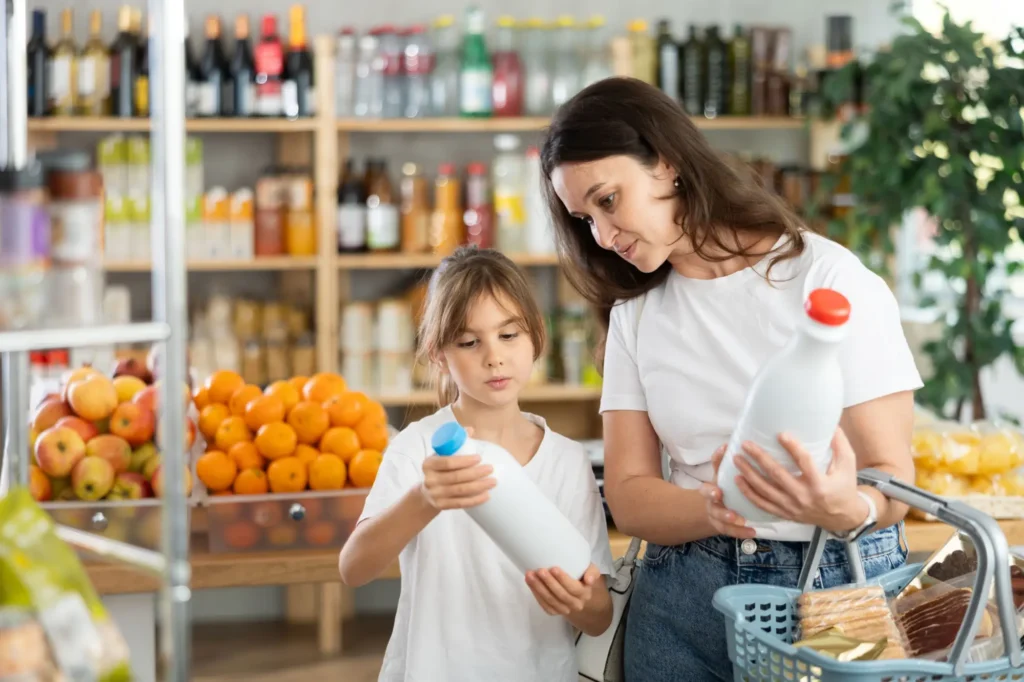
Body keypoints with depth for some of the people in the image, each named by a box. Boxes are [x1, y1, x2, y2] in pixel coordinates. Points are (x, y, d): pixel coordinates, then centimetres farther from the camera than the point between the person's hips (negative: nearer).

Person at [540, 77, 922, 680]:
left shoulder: (830, 278, -9)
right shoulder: (634, 313, 6)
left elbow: (893, 480, -10)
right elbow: (630, 496, -1)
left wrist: (844, 509, -33)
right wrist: (717, 510, -22)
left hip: (836, 583, -4)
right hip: (684, 595, 4)